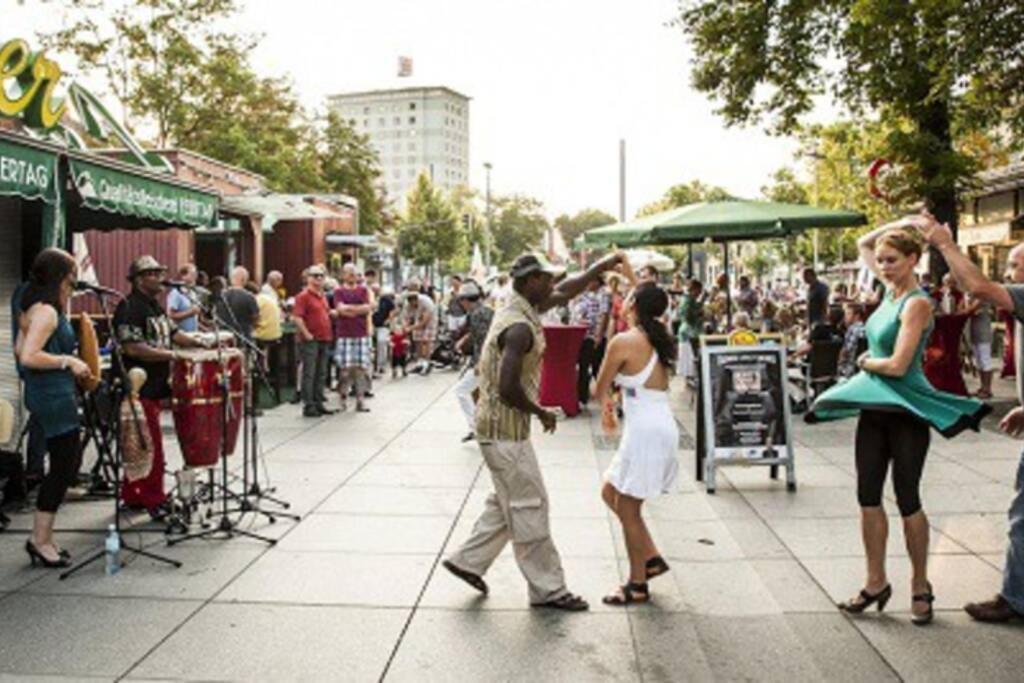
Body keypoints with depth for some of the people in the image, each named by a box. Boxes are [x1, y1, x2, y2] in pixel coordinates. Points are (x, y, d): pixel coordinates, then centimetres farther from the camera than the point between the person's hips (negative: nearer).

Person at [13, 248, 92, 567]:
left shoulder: (32, 307, 13)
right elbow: (28, 357, -26)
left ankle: (42, 536, 22)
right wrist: (68, 361, -17)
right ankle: (41, 540, 8)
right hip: (53, 396, -10)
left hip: (48, 394, 10)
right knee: (63, 466, -2)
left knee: (68, 462, 15)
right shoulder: (46, 311, -17)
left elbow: (20, 350, 20)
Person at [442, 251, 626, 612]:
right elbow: (508, 388, -30)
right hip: (506, 429, -10)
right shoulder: (520, 327, -24)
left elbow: (565, 292, 22)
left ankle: (468, 561, 28)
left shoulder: (519, 309, 7)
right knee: (530, 507, 0)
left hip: (500, 426, 10)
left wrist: (602, 266, 22)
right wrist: (541, 413, -14)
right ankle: (548, 589, 12)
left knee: (507, 502, 21)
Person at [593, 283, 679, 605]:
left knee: (628, 508, 4)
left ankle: (637, 585, 15)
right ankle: (651, 558, 24)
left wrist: (607, 401, 16)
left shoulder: (623, 342, -14)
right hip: (661, 427, 9)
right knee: (611, 493, 20)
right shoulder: (657, 338, 8)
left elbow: (600, 389, -2)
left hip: (645, 431, -9)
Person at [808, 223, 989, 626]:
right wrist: (899, 225, 11)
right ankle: (876, 583, 21)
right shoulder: (891, 289, 8)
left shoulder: (916, 303, -15)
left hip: (906, 412, -8)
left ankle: (920, 586, 20)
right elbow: (863, 244, 22)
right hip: (874, 408, 8)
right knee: (868, 498, 9)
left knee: (907, 501, 3)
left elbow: (897, 365, -22)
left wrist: (866, 362, -4)